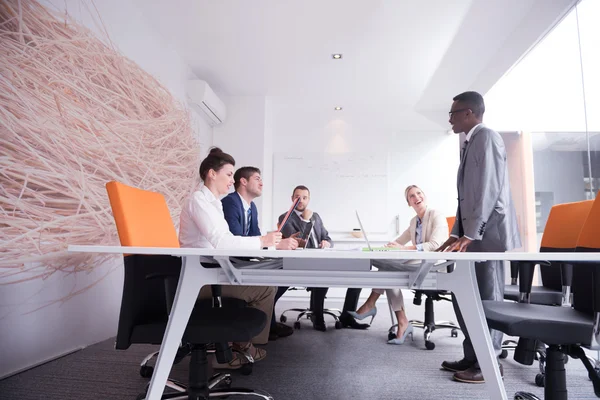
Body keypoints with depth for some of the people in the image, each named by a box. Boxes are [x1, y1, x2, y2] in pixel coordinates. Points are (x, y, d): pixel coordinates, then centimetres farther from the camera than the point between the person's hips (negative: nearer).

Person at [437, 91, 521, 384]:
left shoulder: (486, 137, -8)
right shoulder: (470, 144, 20)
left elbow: (489, 188, -18)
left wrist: (470, 235, -21)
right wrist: (457, 234, 16)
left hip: (487, 234, -9)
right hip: (472, 234, 9)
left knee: (486, 301, 0)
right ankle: (473, 357, 24)